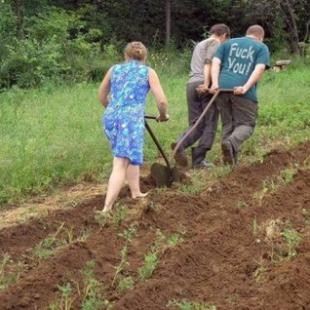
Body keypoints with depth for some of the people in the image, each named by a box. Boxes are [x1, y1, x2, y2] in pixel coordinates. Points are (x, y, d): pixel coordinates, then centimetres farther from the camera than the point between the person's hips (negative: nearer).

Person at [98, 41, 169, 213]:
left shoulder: (114, 69, 19)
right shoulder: (148, 72, 9)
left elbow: (102, 96, 30)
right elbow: (162, 101, 1)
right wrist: (163, 115, 22)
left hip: (110, 117, 5)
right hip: (131, 119, -5)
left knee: (131, 156, 26)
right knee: (120, 165, -9)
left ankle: (136, 194, 32)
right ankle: (107, 208, -18)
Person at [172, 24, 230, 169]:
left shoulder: (199, 44, 31)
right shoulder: (215, 43, 5)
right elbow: (209, 63, -12)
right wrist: (207, 83, -20)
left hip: (191, 84, 7)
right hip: (204, 86, -7)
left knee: (196, 124, 7)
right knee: (210, 124, -1)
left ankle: (181, 144, -19)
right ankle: (198, 159, -6)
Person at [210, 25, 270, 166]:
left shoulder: (228, 43, 24)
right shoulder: (262, 47, 14)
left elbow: (215, 62, 8)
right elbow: (259, 69, -4)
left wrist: (215, 83, -4)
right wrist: (246, 87, -13)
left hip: (222, 88, 4)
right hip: (243, 92, -4)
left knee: (228, 124, 14)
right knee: (246, 124, 4)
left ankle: (231, 161, 12)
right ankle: (231, 142, -25)